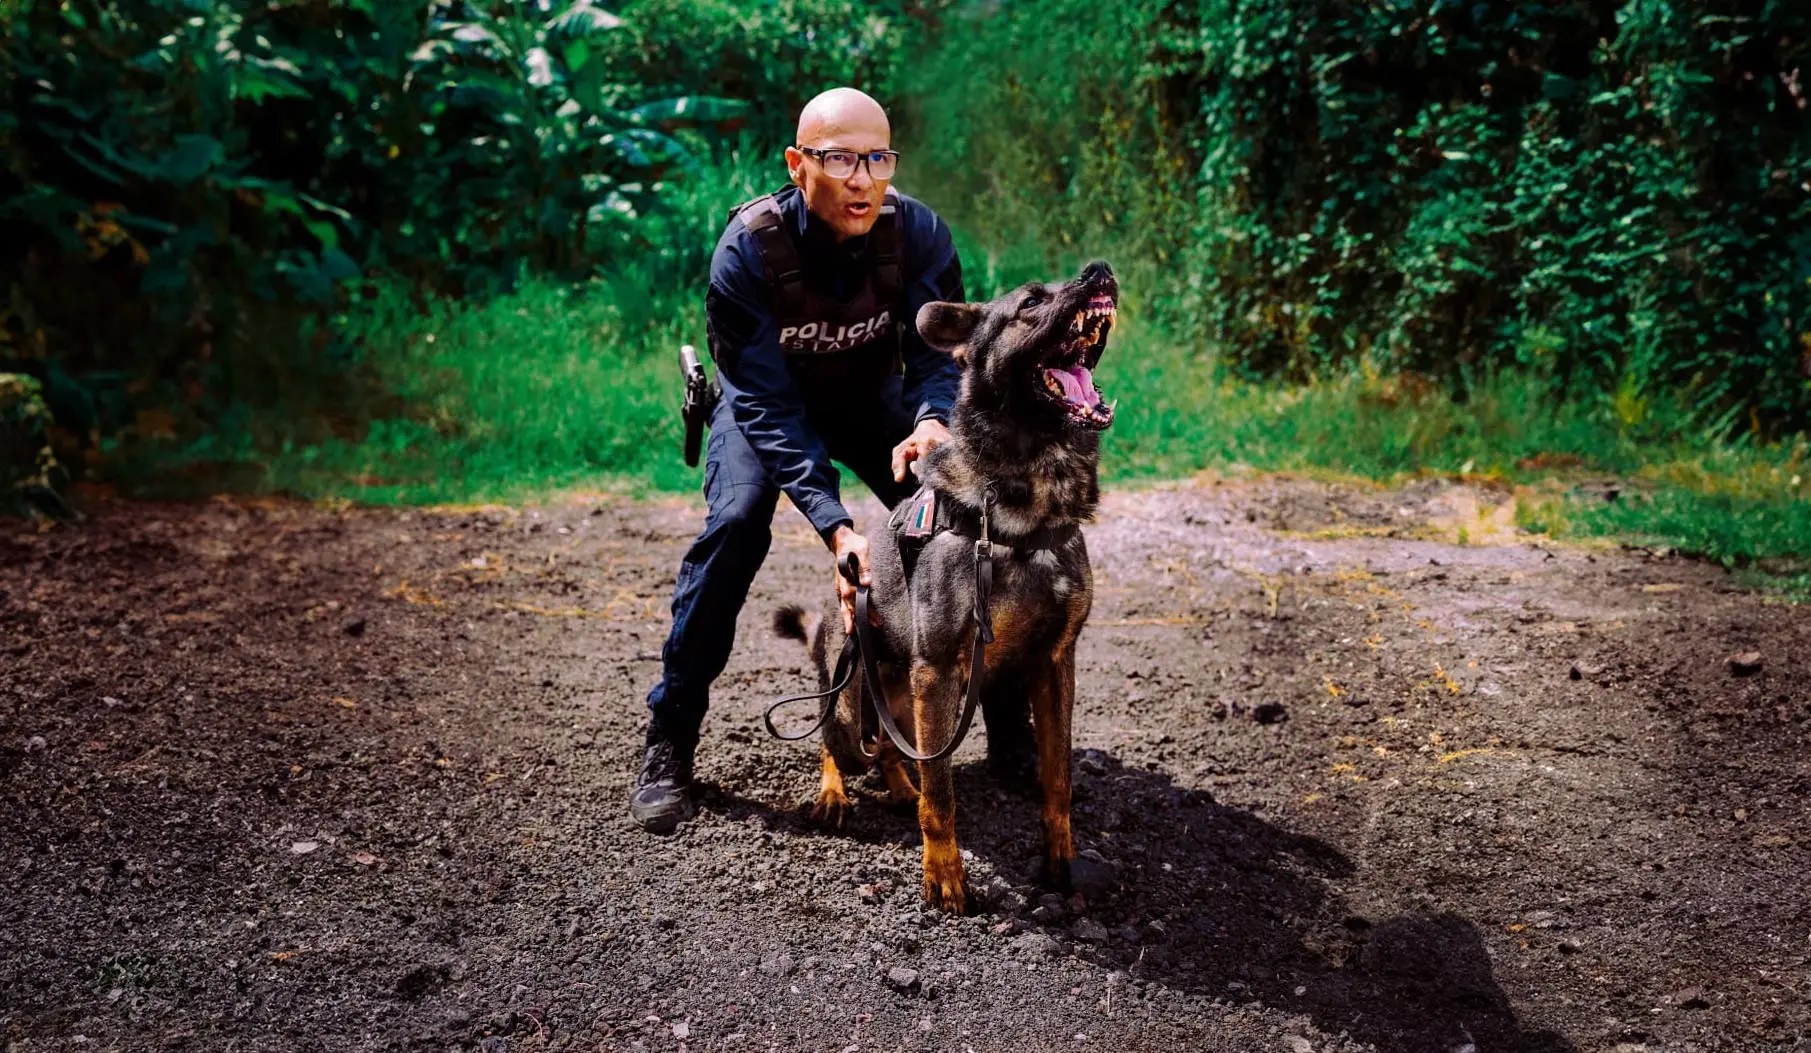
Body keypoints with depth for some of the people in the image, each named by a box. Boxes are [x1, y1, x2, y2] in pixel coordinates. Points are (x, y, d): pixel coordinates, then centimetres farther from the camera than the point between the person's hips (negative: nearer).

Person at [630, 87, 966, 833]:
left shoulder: (918, 232, -25)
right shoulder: (748, 248, -32)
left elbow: (939, 351, -22)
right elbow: (766, 404, -32)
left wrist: (931, 422, -48)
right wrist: (835, 528, -44)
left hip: (871, 395, 3)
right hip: (769, 396, -2)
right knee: (736, 523, -27)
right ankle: (669, 740, -13)